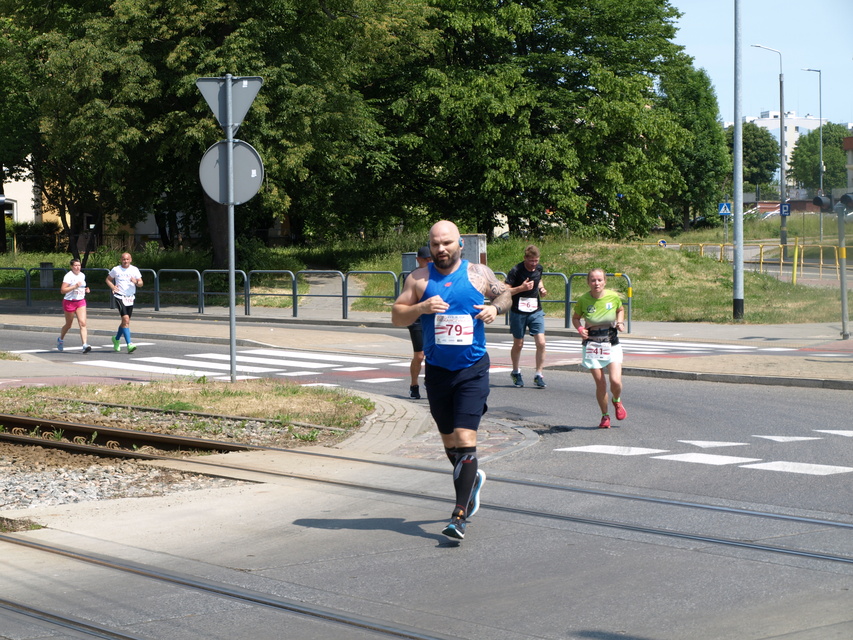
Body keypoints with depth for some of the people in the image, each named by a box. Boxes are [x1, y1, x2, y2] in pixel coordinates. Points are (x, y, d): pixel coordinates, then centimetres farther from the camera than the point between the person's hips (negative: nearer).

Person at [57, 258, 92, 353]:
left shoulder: (82, 276, 9)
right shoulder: (68, 276, -13)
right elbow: (62, 290, -19)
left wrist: (85, 290, 6)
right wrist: (74, 286, -26)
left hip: (81, 302, 5)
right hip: (69, 302, -5)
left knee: (82, 323, -12)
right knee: (68, 325, 12)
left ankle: (85, 345, -20)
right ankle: (60, 339, 40)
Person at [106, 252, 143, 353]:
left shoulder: (134, 270, 6)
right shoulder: (116, 270, 1)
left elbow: (141, 283, 5)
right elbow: (108, 279, 14)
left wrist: (136, 282, -18)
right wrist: (112, 287, -5)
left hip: (130, 298, 4)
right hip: (120, 297, -4)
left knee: (125, 321, 13)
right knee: (126, 319, -19)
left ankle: (116, 339, 39)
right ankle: (129, 344, -24)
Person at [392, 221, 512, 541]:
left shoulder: (479, 274, 0)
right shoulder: (419, 279, 1)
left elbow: (505, 294, 16)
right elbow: (397, 316, 1)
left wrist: (495, 308, -6)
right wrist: (421, 307, -18)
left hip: (472, 370, -3)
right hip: (437, 370, 3)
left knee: (465, 439, -14)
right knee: (449, 440, 16)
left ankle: (460, 516, -13)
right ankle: (473, 478, 47)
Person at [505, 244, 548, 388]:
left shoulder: (539, 268, 1)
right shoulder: (516, 271, -15)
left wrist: (541, 288, 2)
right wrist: (522, 288, -28)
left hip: (536, 311, 3)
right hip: (518, 312, -3)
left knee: (541, 343, -9)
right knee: (518, 344, 10)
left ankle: (538, 375, 1)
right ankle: (516, 372, 33)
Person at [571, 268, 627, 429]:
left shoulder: (613, 297, -6)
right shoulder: (583, 300, -8)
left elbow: (620, 309, 16)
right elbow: (575, 318, 8)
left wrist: (620, 322, -3)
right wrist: (580, 329, -11)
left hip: (612, 344, 0)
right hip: (592, 345, 0)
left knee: (616, 381, -14)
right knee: (600, 384, -1)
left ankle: (617, 402, 21)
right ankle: (605, 416, 20)